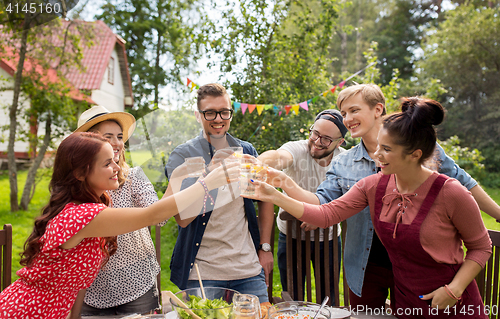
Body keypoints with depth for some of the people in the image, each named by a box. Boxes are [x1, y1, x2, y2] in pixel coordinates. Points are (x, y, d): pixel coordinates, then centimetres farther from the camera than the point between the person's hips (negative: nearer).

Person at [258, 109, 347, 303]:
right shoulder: (297, 150, -19)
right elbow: (280, 156, -43)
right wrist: (260, 162, -66)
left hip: (328, 237, 2)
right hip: (292, 236, -2)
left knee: (328, 300, 15)